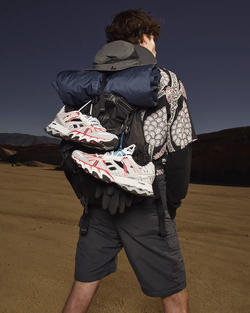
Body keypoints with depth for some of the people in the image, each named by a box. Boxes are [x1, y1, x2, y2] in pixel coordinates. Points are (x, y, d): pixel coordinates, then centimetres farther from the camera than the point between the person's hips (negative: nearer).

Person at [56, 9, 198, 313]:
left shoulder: (89, 83, 12)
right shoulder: (166, 79, 1)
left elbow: (67, 143, 8)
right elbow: (180, 149, -5)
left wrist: (87, 194, 14)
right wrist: (171, 206, 5)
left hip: (98, 203, 5)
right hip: (145, 204, -4)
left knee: (84, 284, 19)